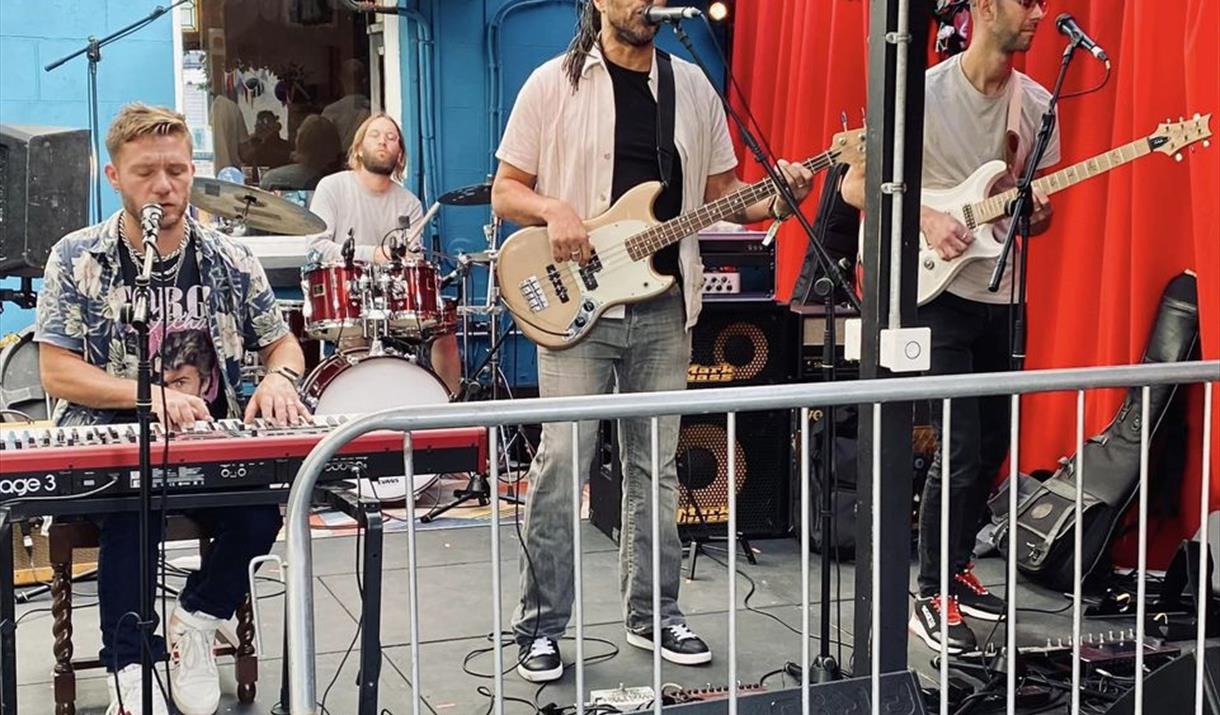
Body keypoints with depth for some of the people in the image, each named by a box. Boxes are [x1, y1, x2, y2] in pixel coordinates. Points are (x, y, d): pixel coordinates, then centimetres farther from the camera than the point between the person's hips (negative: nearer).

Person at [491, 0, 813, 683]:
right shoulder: (554, 83, 1)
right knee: (562, 460, -7)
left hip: (665, 306, 4)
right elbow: (506, 190, 2)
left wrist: (773, 198, -5)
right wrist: (552, 209, -18)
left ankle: (652, 613, 23)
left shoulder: (693, 86, 11)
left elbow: (719, 191, 15)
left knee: (655, 466, 10)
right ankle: (542, 626, 6)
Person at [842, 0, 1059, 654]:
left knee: (992, 446, 14)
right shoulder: (925, 93, -11)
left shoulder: (1037, 103, 6)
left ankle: (957, 567, 32)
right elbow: (855, 186, -8)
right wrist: (924, 218, -21)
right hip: (938, 295, -6)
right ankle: (933, 598, 5)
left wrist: (1037, 215, -8)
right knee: (960, 452, -9)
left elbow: (1038, 201, 15)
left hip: (1002, 296, 6)